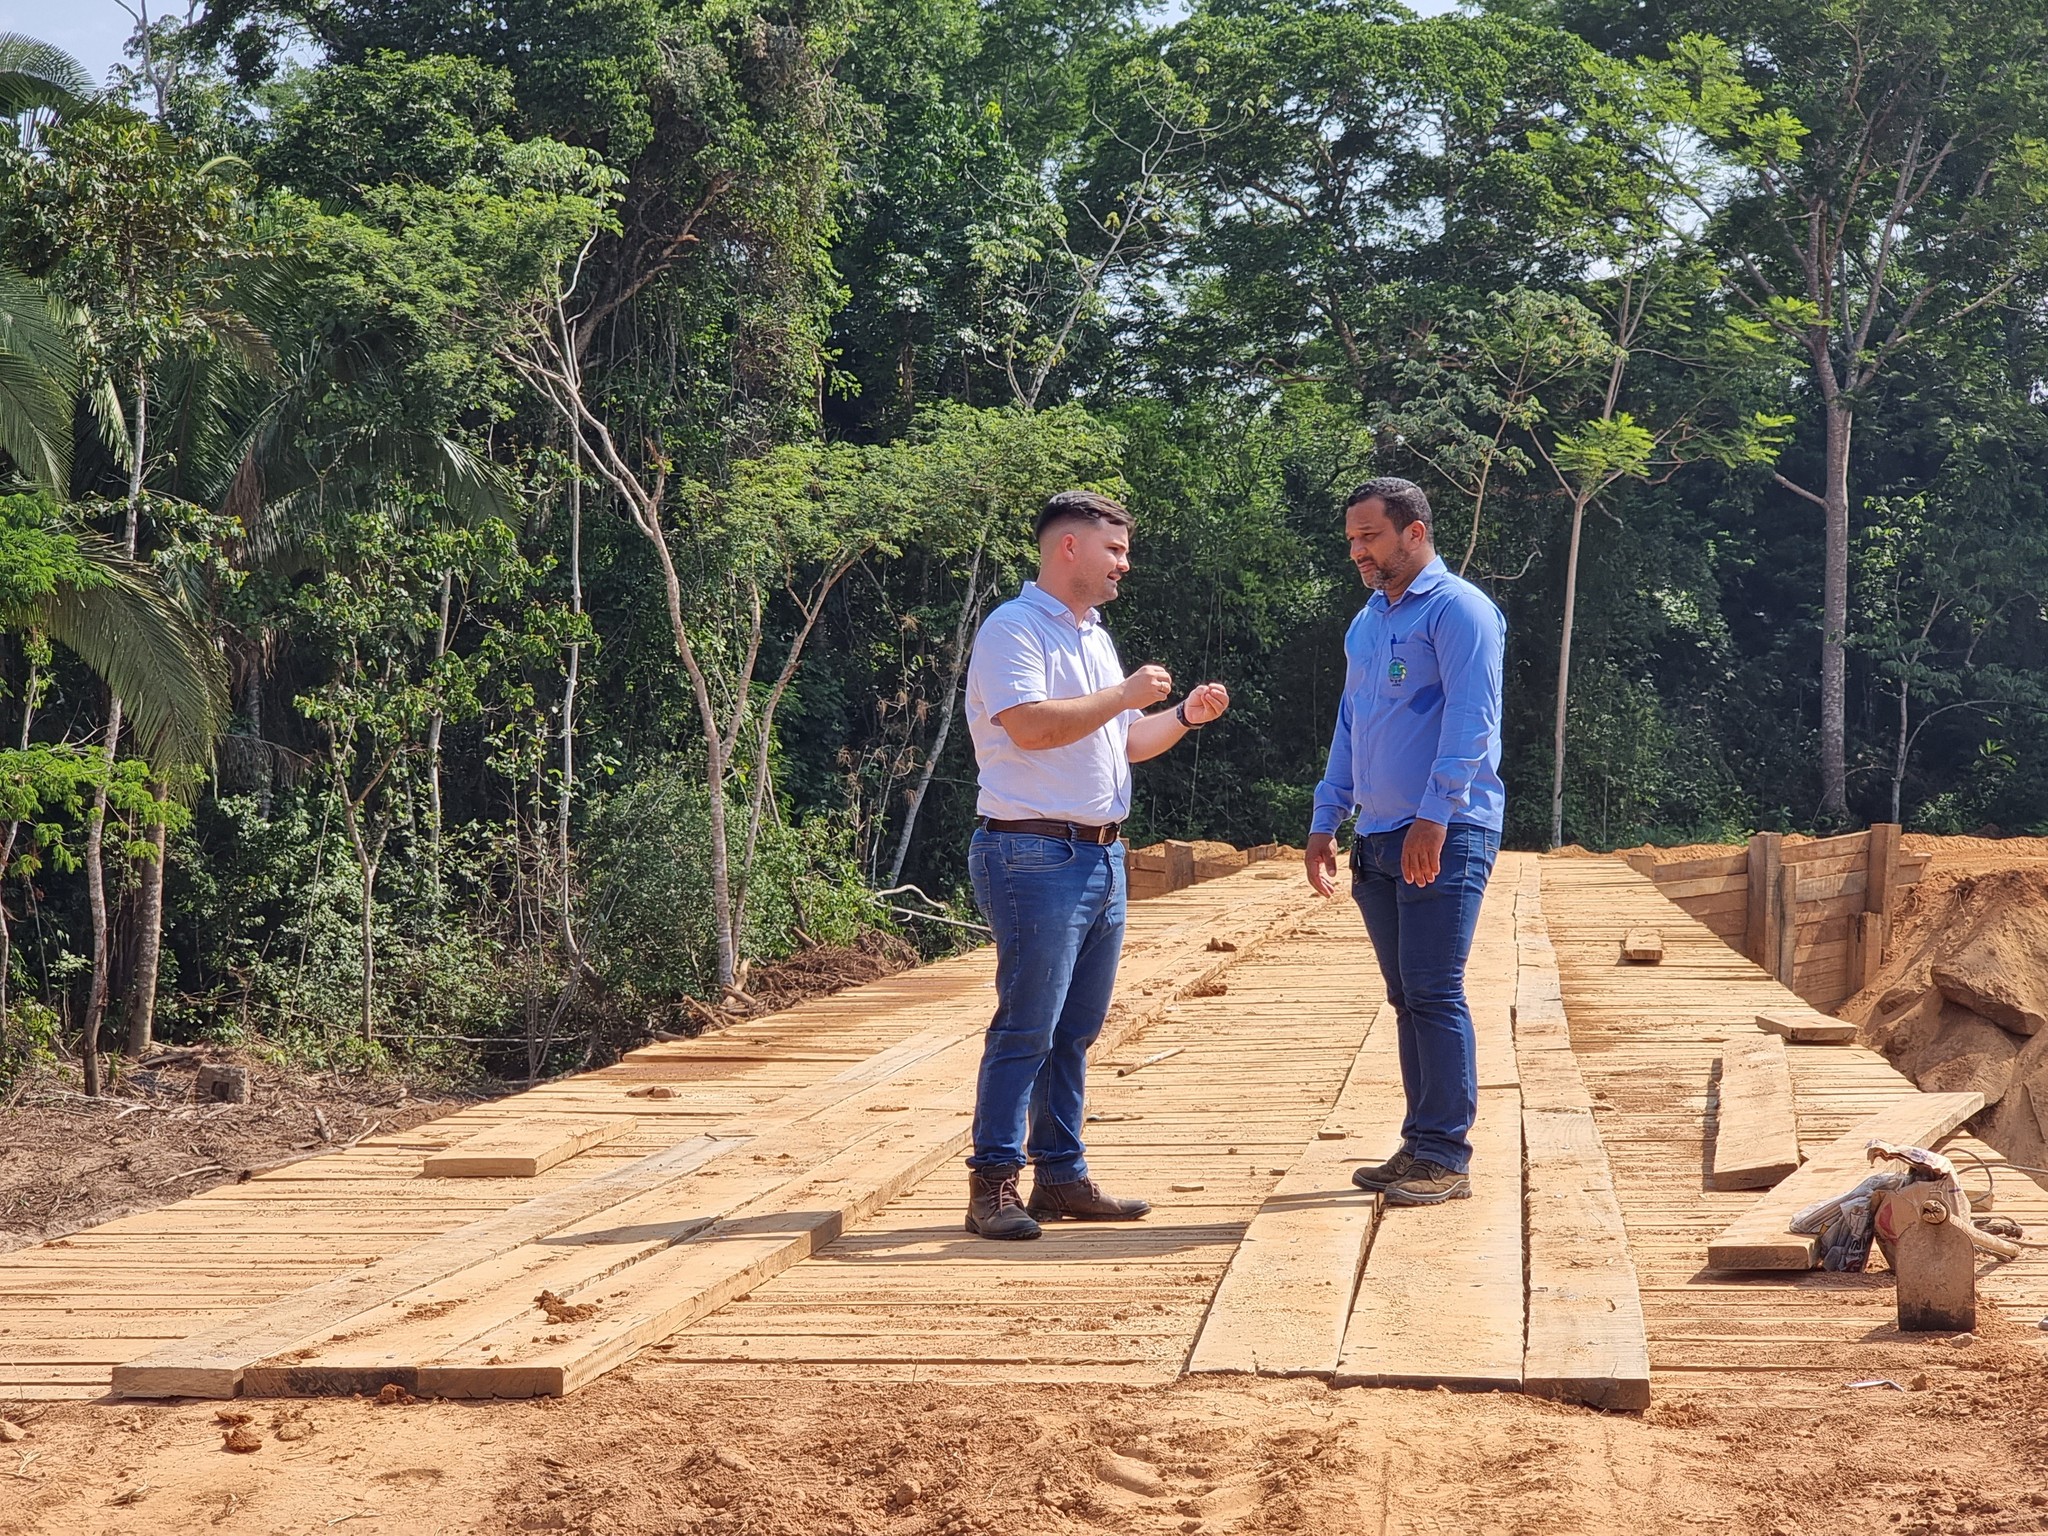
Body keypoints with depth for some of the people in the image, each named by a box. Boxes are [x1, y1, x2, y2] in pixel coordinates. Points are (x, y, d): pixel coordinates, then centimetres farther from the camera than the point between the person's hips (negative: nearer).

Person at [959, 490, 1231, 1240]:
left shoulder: (1095, 638, 21)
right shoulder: (1014, 629, -8)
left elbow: (1123, 743, 27)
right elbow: (1030, 726, -22)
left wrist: (1183, 717, 11)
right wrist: (1124, 694, -14)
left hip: (1101, 855, 9)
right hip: (1035, 854, -9)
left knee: (1075, 1032, 11)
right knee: (1025, 1029, -9)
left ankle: (1062, 1177, 17)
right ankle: (993, 1185, -4)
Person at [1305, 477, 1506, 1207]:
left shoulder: (1457, 609, -7)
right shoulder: (1366, 622, 19)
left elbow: (1470, 721, -15)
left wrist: (1435, 817, -22)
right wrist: (1325, 821, 18)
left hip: (1444, 836, -8)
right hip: (1378, 838, 8)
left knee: (1434, 995, -8)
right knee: (1407, 999, 10)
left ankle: (1446, 1156, -3)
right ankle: (1420, 1145, 16)